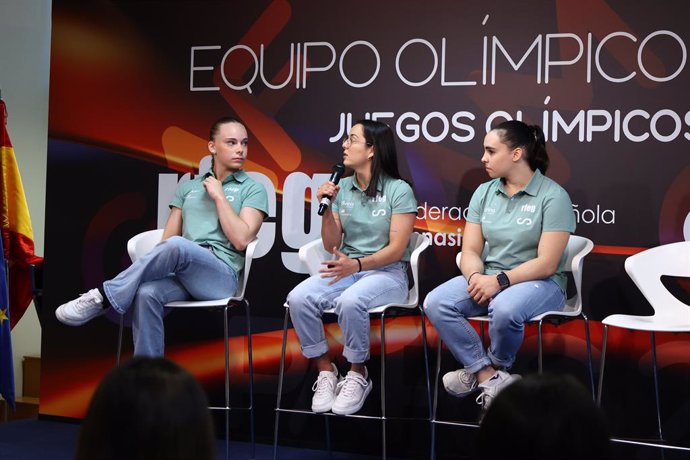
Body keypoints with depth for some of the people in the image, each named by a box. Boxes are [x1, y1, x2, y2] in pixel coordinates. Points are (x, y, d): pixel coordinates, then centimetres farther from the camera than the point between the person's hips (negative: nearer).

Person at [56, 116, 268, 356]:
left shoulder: (253, 190, 8)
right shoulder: (187, 187, 22)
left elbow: (241, 240, -6)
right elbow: (167, 238, 16)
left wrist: (219, 196, -3)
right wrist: (150, 268, -4)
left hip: (221, 276, -3)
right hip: (182, 272, 4)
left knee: (177, 246, -36)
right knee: (146, 293, -33)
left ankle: (105, 297, -24)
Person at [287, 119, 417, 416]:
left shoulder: (399, 190, -7)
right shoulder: (342, 188, 8)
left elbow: (396, 249, -13)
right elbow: (331, 246, 8)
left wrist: (357, 265, -28)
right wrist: (327, 209, -7)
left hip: (388, 273, -5)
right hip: (347, 269, 5)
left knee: (350, 301, -38)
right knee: (299, 299, -25)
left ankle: (357, 376, -16)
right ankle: (326, 373, -11)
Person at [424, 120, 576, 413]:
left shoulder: (553, 196, -10)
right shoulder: (484, 192, 7)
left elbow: (546, 263, -16)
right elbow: (470, 250, 4)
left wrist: (500, 280, -26)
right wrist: (476, 277, -19)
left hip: (539, 283, -5)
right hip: (488, 278, 6)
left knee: (504, 309, -38)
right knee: (435, 303, -21)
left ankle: (481, 372, -8)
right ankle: (492, 378, -21)